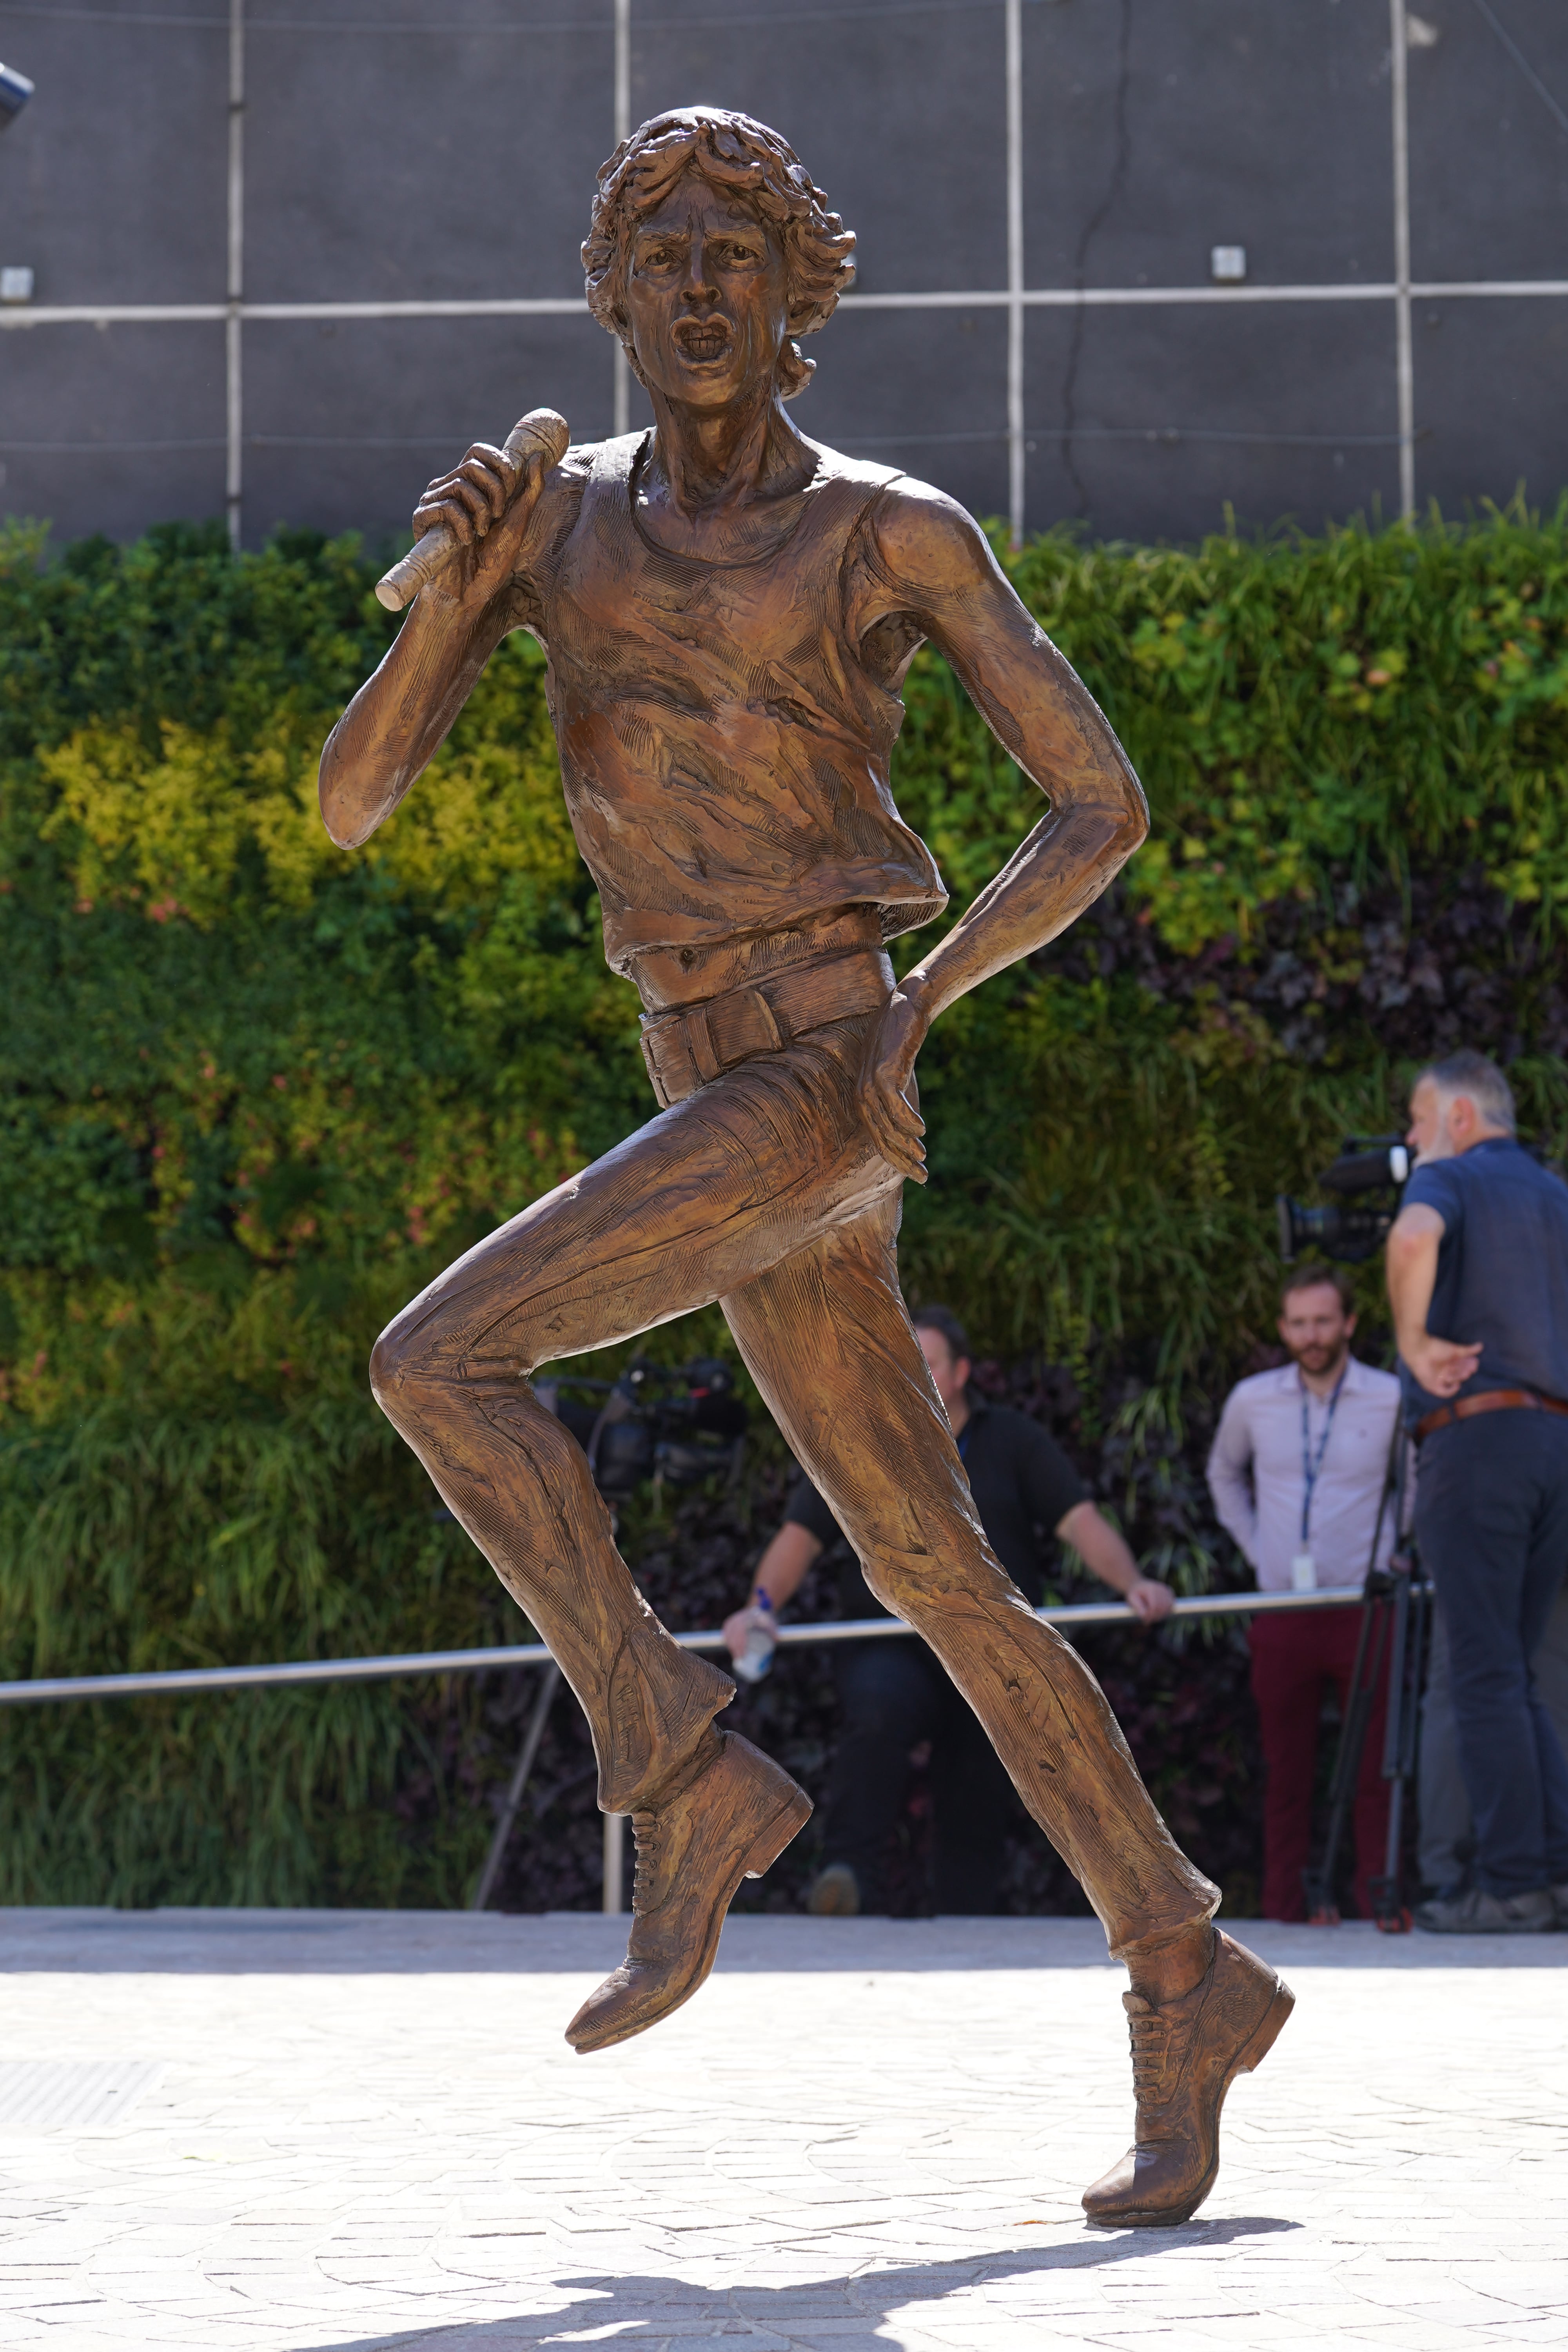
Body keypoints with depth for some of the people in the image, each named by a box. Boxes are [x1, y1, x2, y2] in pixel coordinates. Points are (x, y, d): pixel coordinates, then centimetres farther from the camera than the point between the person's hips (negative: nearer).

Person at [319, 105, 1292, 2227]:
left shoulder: (900, 533, -1)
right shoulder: (553, 516, 12)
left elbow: (1102, 804, 2)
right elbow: (353, 800, 5)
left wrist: (924, 998, -12)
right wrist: (449, 585, -13)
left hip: (826, 1074, -6)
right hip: (715, 1097, 6)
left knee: (440, 1361, -18)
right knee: (935, 1573, 7)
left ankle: (684, 1775, -10)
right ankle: (1190, 1984, 15)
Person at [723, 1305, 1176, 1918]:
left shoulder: (1015, 1443, 9)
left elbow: (1081, 1522, -1)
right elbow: (800, 1536, 0)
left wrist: (1130, 1582, -21)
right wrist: (763, 1604, -20)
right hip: (889, 1650, -2)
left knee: (976, 1821, 4)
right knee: (877, 1709, -35)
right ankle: (850, 1876, -43)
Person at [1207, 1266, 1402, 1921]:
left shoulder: (1393, 1400, -2)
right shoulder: (1253, 1401, 7)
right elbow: (1225, 1473, 28)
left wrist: (1404, 1550, 4)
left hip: (1365, 1613, -2)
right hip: (1282, 1615, 3)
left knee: (1373, 1771, -4)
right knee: (1286, 1775, 5)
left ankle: (1378, 1910, -2)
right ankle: (1283, 1916, 8)